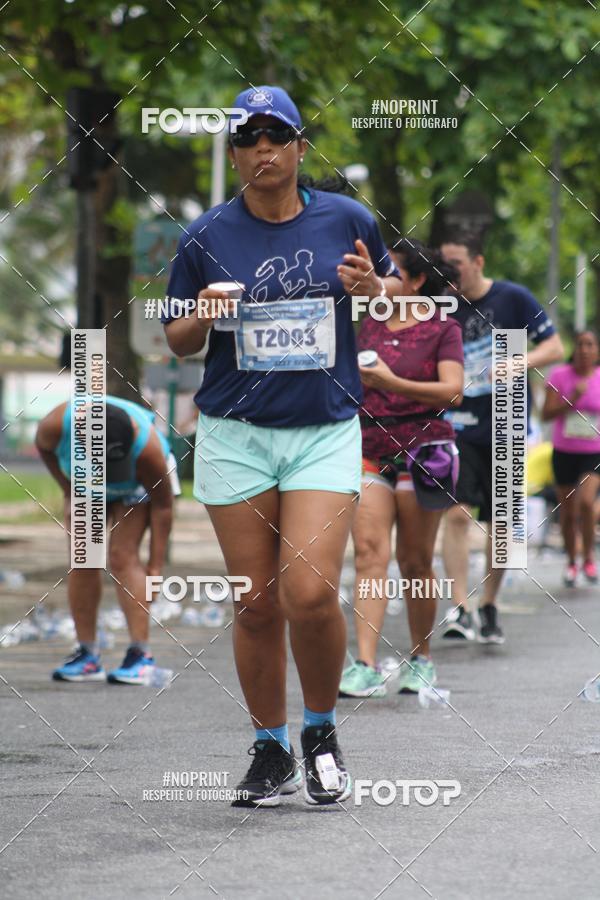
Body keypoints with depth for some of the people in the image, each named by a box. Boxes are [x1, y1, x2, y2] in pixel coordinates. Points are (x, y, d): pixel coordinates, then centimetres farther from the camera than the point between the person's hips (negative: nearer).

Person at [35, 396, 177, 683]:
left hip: (139, 482, -3)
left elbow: (162, 505, -27)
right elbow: (43, 446, -9)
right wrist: (70, 492, -9)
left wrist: (155, 565, -24)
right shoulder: (57, 424, -36)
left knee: (122, 557, -19)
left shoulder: (147, 447, -41)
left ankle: (140, 654, -21)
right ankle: (87, 655, -5)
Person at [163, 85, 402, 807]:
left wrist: (374, 289, -6)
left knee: (311, 594, -14)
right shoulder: (205, 238, 2)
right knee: (256, 604, 1)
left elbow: (395, 292, 17)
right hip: (234, 435, 1)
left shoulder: (347, 221, 3)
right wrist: (204, 317, -12)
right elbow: (177, 341, 11)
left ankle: (321, 732, 10)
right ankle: (271, 752, 17)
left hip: (326, 430, -1)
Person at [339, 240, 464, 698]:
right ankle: (366, 668, -19)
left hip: (422, 449, -3)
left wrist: (393, 383, -23)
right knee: (369, 551, -11)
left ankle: (421, 658, 20)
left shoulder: (443, 329, -1)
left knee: (415, 560, 3)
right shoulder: (371, 325, 13)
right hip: (372, 449, 3)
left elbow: (452, 391, -14)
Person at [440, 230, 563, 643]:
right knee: (457, 513, -15)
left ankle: (489, 607, 19)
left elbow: (554, 347, -3)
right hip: (460, 423, 1)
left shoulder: (514, 298, -3)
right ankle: (460, 609, -17)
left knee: (500, 522, 5)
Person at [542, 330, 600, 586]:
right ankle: (571, 563, 30)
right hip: (564, 452, 1)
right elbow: (547, 414, -11)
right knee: (567, 513, 8)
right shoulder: (559, 375, -6)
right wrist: (572, 398, -24)